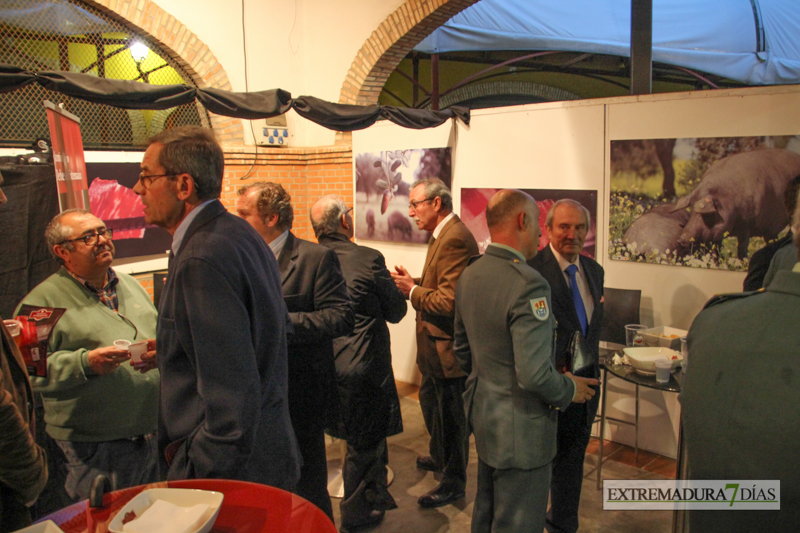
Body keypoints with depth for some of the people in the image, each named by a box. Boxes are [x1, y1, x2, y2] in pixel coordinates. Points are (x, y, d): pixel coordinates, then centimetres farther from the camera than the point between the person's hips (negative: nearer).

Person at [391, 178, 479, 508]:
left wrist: (412, 290, -17)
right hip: (437, 344, 11)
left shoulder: (455, 239, -24)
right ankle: (440, 458, 49)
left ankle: (453, 483, 25)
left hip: (449, 346, -11)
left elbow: (448, 301, -29)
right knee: (430, 402, 27)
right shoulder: (443, 234, 10)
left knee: (451, 416, 6)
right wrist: (411, 282, 2)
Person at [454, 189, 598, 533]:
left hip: (482, 412, 9)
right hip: (519, 427, -9)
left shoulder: (469, 275, 2)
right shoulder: (528, 284, -26)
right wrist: (569, 389, -10)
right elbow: (534, 375, -29)